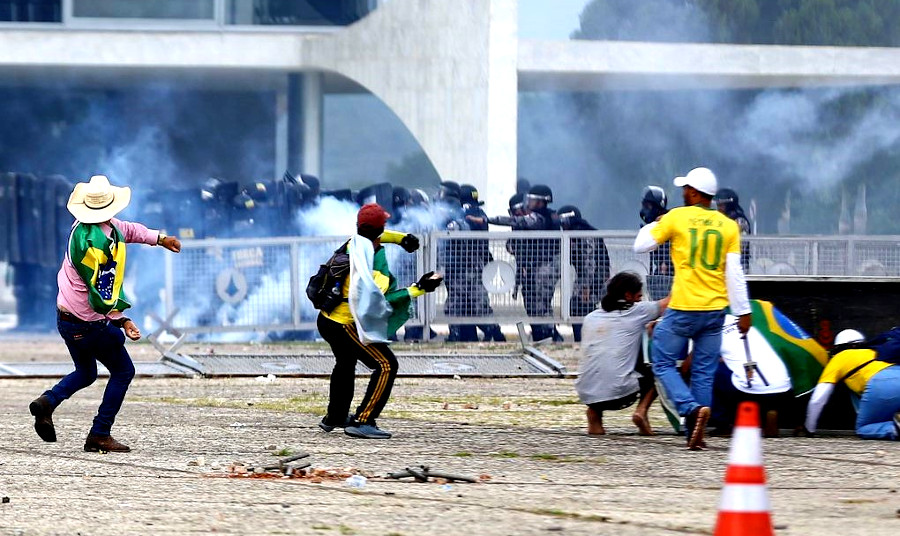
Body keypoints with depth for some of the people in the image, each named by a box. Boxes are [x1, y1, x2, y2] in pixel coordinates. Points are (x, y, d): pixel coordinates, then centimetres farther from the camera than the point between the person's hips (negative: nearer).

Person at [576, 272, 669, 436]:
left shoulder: (590, 318, 17)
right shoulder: (636, 312, 4)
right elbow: (666, 304, 14)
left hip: (586, 395, 4)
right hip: (618, 393, -4)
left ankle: (594, 412, 13)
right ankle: (641, 410, 1)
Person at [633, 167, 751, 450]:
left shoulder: (677, 217, -3)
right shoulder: (729, 226, 5)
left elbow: (640, 246, 5)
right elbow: (734, 273, 2)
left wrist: (653, 225, 24)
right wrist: (743, 312, 4)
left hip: (683, 309, -4)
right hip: (715, 310, 4)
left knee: (663, 363, 6)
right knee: (704, 372, 9)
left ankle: (692, 408, -18)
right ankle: (696, 436, 6)